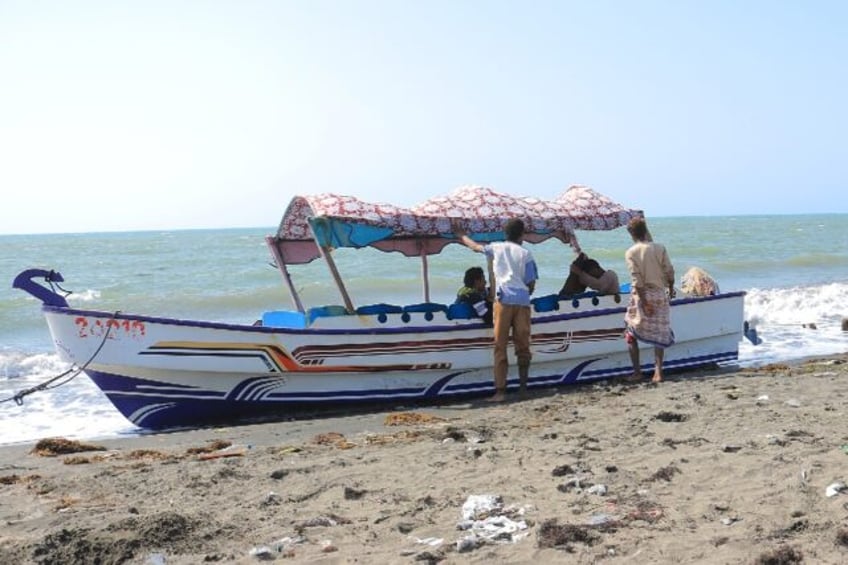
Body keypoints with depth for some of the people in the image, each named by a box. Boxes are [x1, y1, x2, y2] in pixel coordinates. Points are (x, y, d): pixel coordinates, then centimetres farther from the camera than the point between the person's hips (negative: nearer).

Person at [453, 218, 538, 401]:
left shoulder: (496, 248, 11)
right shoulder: (525, 254, 7)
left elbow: (475, 246, 29)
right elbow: (531, 284, 5)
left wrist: (461, 235, 47)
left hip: (503, 301, 0)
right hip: (522, 302, 0)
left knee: (500, 347, -2)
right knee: (522, 346, 10)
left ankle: (500, 390, -9)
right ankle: (523, 387, 16)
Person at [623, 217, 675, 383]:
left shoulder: (630, 253, -9)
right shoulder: (659, 248, -3)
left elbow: (637, 280, -14)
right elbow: (669, 271, -2)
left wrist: (644, 301, -13)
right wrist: (671, 288, 15)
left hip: (641, 295, -2)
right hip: (660, 294, 2)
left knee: (631, 334, 10)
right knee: (659, 334, 9)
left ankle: (637, 372, 8)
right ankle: (658, 372, 3)